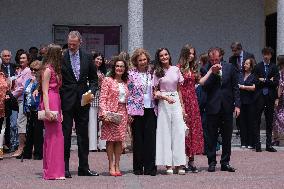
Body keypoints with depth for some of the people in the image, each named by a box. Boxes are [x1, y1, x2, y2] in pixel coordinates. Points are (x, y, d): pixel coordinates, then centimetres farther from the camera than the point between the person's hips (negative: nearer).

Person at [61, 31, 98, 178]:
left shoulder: (87, 58, 7)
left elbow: (93, 78, 13)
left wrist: (91, 91, -4)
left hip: (82, 101, 3)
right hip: (66, 101, -3)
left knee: (83, 134, 9)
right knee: (65, 135, 0)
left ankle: (83, 167, 16)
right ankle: (64, 168, 6)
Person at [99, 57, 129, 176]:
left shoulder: (126, 83, 14)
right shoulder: (108, 80, 0)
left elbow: (128, 99, 16)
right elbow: (102, 98, -6)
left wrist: (129, 114, 6)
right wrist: (104, 113, -16)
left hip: (122, 113, 4)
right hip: (110, 113, -4)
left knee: (119, 140, 4)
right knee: (110, 139, -3)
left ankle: (117, 166, 8)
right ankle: (111, 166, 2)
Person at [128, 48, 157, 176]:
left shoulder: (151, 73, 10)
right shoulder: (131, 74, 0)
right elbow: (128, 93, -3)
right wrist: (129, 112, -7)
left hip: (150, 109, 3)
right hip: (137, 110, -3)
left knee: (150, 138, -1)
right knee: (138, 139, 3)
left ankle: (150, 167, 3)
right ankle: (138, 167, 11)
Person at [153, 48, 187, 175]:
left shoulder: (176, 70, 9)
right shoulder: (157, 72, 2)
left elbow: (179, 89, 13)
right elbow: (155, 92, 1)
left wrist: (182, 106, 10)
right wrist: (166, 97, -16)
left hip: (176, 102, 2)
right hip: (163, 104, -2)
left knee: (179, 132, -3)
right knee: (165, 132, -2)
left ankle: (179, 164, 1)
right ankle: (168, 165, 2)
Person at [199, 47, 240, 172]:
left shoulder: (230, 68, 5)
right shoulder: (207, 70, 0)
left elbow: (235, 87, 7)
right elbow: (205, 88, -10)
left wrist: (237, 105, 0)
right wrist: (213, 73, -17)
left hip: (227, 107, 2)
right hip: (212, 107, -2)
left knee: (227, 137, 7)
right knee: (212, 137, 3)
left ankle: (225, 162, 15)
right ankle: (212, 162, 11)